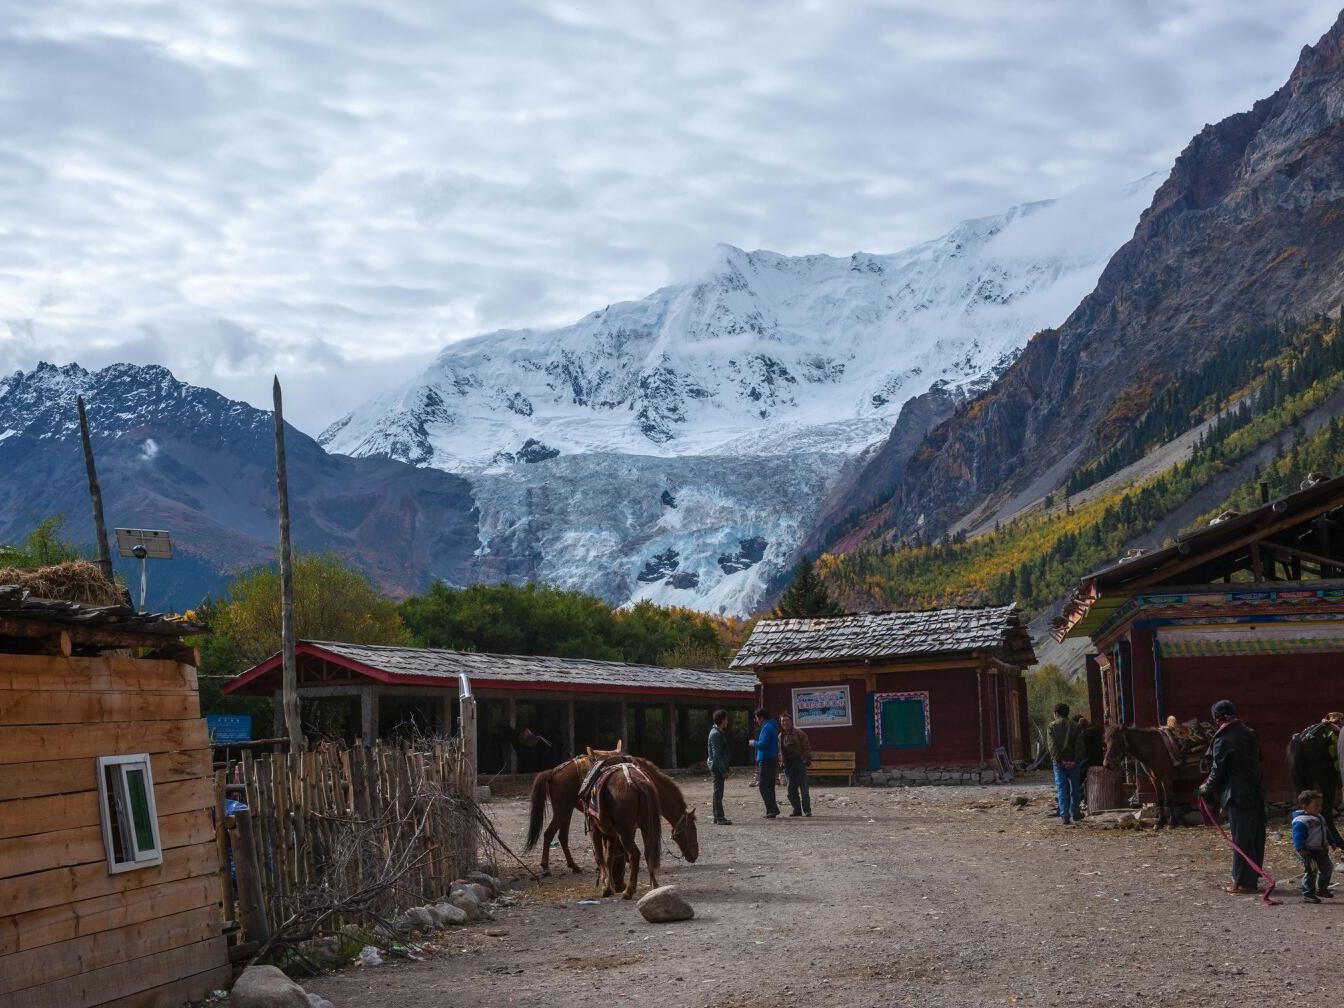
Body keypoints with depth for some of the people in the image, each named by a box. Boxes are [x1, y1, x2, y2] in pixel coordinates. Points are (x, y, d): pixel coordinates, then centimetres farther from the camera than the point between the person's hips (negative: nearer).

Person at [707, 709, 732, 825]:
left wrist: (724, 768, 19)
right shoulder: (716, 734, -17)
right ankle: (719, 818, -7)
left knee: (718, 792, 14)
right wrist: (723, 770, -21)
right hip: (717, 766, -10)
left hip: (718, 767, 10)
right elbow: (716, 754, -21)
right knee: (718, 793, -8)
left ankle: (718, 817, 20)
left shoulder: (719, 732, 15)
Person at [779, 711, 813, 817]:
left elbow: (806, 747, -3)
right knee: (791, 789, 4)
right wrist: (781, 763, 10)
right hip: (788, 764, 5)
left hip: (799, 761, -5)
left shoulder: (799, 733, -2)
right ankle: (797, 809, 12)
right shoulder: (781, 736, 12)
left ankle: (807, 810, 0)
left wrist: (807, 760, -10)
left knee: (803, 787, -5)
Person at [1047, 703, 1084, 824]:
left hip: (1058, 761, -1)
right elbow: (1079, 745, -4)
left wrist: (1059, 760, -13)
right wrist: (1075, 760, -10)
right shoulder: (1074, 727, 5)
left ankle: (1064, 816, -7)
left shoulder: (1051, 727, 0)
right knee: (1074, 787, 15)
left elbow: (1052, 745, -10)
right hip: (1072, 761, 1)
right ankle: (1074, 813, 22)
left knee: (1061, 788, 0)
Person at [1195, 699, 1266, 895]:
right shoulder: (1248, 734, 9)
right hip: (1256, 792, 7)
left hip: (1237, 795, -7)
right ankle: (1252, 879, 19)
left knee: (1240, 838, -2)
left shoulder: (1223, 740, -11)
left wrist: (1205, 789, 8)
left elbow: (1217, 771, -9)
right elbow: (1257, 760, 16)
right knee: (1255, 837, 11)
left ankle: (1241, 882, 2)